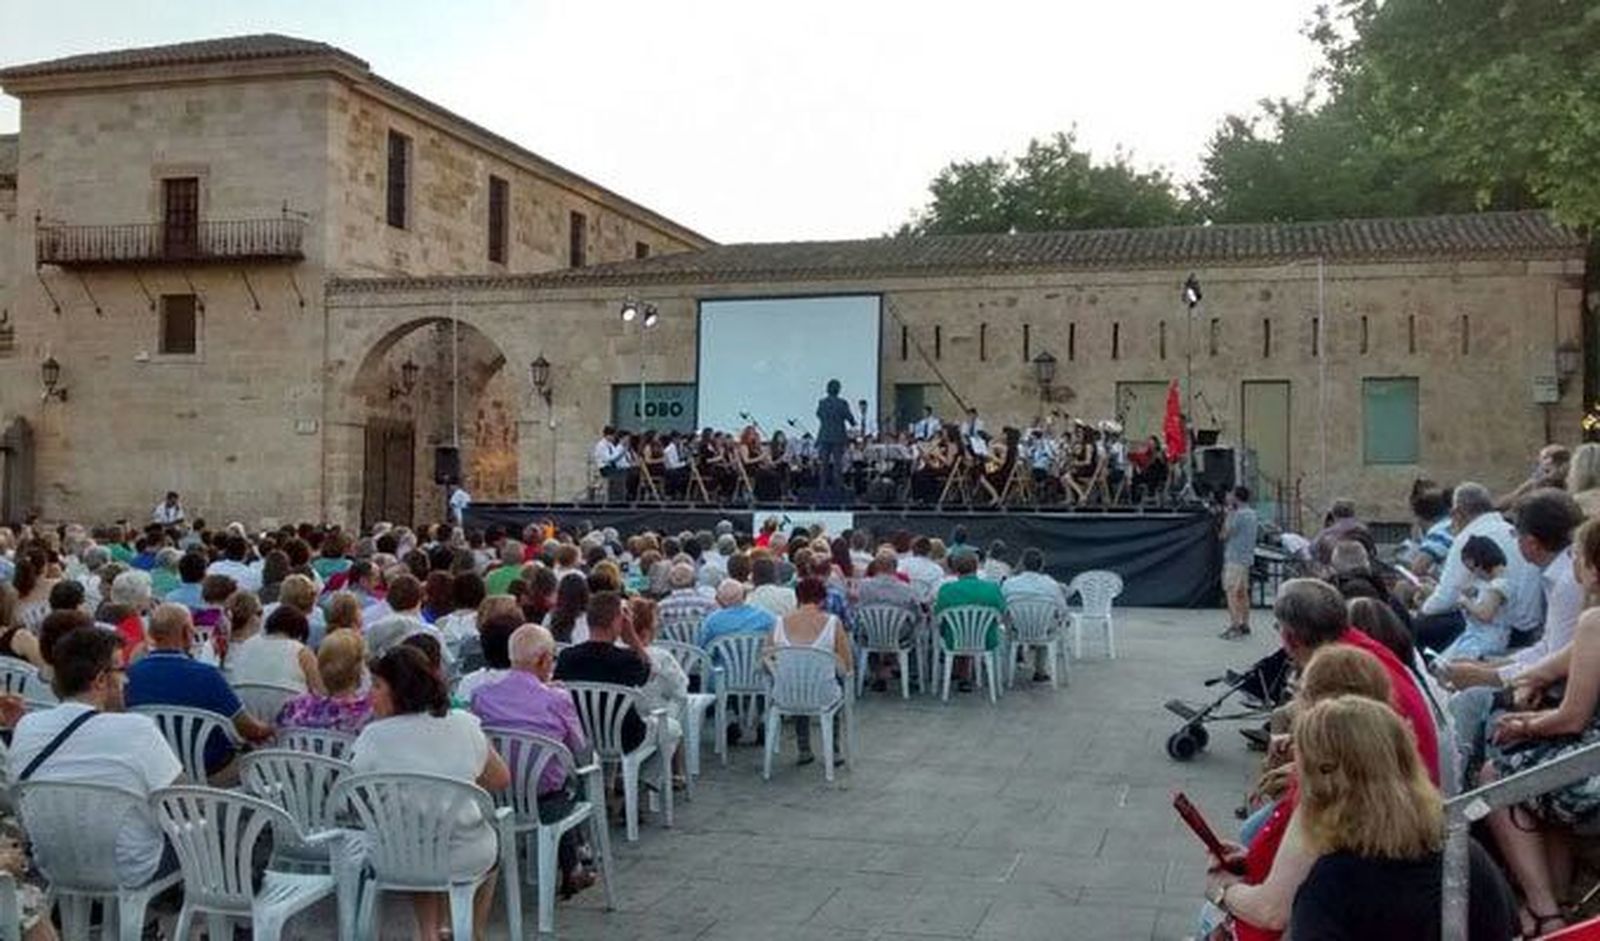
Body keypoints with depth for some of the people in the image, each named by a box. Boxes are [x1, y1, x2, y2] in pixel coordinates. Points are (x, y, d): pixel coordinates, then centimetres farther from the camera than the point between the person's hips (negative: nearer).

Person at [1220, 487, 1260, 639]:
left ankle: (1234, 626, -14)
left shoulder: (1239, 515, -17)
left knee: (1232, 592, -10)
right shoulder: (1252, 514, 12)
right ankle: (1245, 625, 20)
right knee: (1242, 592, 15)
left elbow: (1224, 535, -14)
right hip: (1246, 558, 10)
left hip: (1235, 559, -10)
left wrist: (1228, 514, -7)